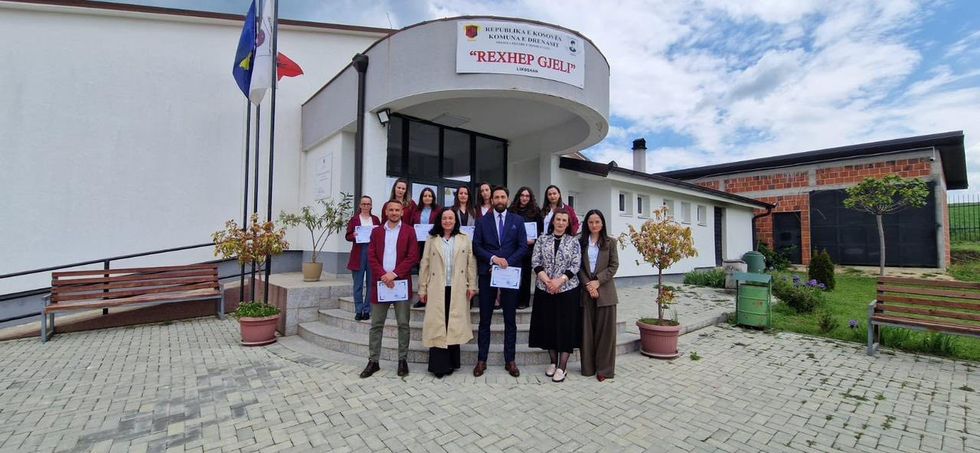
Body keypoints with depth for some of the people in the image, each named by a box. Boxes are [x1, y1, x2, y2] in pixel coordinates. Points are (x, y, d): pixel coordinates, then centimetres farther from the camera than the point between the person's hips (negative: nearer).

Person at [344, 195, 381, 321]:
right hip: (358, 253, -1)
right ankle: (358, 311, 12)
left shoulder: (375, 219, 10)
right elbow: (348, 236, 4)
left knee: (371, 283, 3)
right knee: (358, 284, 3)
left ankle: (367, 310, 13)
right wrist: (354, 236, -16)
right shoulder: (354, 219, 6)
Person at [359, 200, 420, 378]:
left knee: (403, 324, 4)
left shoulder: (409, 231, 3)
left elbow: (413, 257, -5)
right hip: (380, 282, 2)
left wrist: (394, 274, -14)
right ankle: (373, 361, 17)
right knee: (376, 325, 7)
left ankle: (403, 360, 15)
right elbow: (371, 257, 3)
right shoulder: (376, 232, 11)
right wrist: (382, 275, -12)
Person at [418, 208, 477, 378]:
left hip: (458, 290, 0)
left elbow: (471, 263, 4)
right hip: (437, 290, 0)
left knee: (455, 325, 5)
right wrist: (422, 288, 2)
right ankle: (439, 364, 8)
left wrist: (472, 285, -2)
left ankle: (452, 362, 17)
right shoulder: (432, 240, 7)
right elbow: (424, 265, 6)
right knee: (437, 325, 0)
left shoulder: (465, 240, 7)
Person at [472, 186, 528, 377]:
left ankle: (510, 360, 18)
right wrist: (493, 258, -15)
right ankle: (482, 360, 16)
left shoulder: (517, 220, 7)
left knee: (510, 319, 7)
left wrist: (508, 261, -13)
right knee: (485, 319, 6)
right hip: (487, 273, 0)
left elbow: (523, 246, 0)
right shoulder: (482, 221, 7)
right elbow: (476, 246, 0)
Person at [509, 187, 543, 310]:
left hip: (529, 247, 0)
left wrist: (534, 240, -9)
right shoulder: (512, 210, 4)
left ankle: (524, 301, 15)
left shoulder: (535, 211, 4)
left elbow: (541, 229, 4)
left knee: (525, 273, 5)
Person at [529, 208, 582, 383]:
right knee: (548, 326, 9)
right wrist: (547, 281, -14)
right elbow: (535, 262, -2)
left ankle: (562, 366, 9)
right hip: (545, 289, 2)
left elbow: (576, 265, -5)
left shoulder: (573, 242, 2)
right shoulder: (542, 239, 4)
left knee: (566, 326, 0)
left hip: (567, 290, -1)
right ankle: (553, 361, 24)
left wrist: (559, 281, -16)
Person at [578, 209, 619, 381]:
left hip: (605, 290, -1)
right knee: (587, 329, 5)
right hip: (586, 290, 1)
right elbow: (578, 267, 2)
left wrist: (598, 281, -12)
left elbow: (614, 266, -2)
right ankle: (588, 366, 16)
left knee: (605, 329, 3)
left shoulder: (610, 242, 4)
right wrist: (587, 285, -11)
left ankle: (604, 368, 13)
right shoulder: (581, 242, 6)